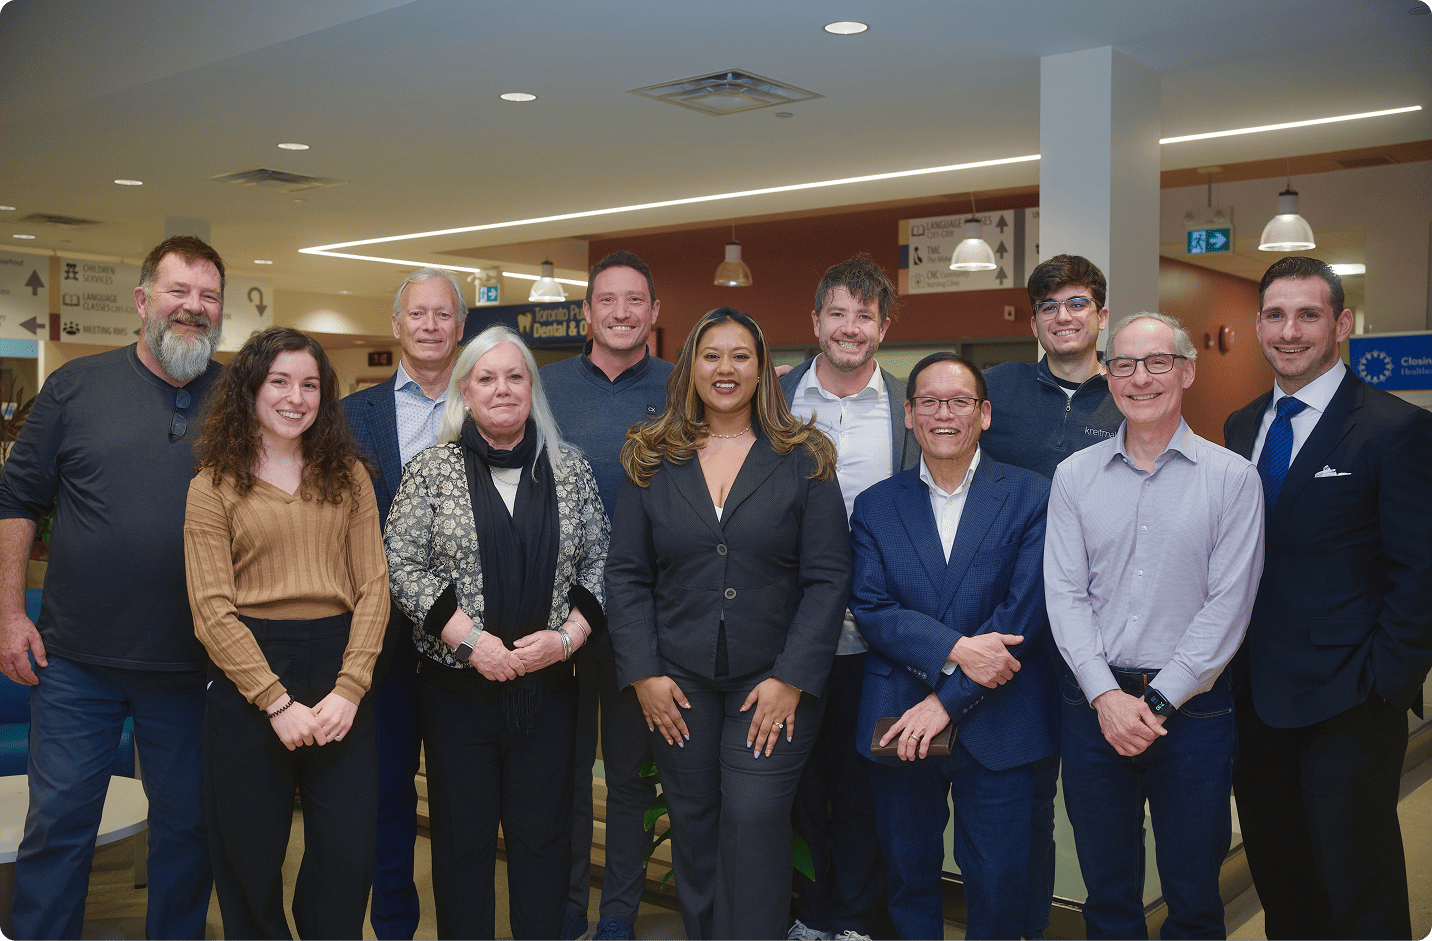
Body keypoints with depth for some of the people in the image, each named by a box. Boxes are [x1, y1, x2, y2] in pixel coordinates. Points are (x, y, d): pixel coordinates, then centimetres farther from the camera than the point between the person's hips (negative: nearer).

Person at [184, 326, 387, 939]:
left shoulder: (347, 476, 9)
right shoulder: (215, 486, 2)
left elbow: (373, 585, 3)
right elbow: (211, 608, -5)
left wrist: (349, 688, -9)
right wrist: (277, 702, -12)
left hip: (340, 670, 2)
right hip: (247, 674, -1)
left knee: (348, 855, 3)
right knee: (252, 856, 9)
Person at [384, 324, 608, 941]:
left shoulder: (571, 470, 6)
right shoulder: (430, 470, 0)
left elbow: (597, 565, 6)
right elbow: (402, 565, -6)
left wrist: (566, 637, -9)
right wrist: (470, 639, -14)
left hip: (549, 684, 2)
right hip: (457, 684, -1)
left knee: (544, 834, 9)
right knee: (462, 837, 8)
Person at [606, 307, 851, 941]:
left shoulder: (803, 461, 0)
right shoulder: (653, 461, 6)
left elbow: (828, 578, -4)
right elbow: (626, 574, 4)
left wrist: (791, 679, -11)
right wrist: (643, 673, -5)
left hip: (773, 682, -2)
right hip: (677, 684, 2)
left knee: (755, 821, -8)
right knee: (693, 826, 10)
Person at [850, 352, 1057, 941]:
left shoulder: (1030, 496, -2)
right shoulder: (875, 506, 5)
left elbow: (1026, 610, -9)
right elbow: (871, 609, -5)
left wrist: (947, 700, -13)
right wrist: (955, 649, -20)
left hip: (996, 727, -1)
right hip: (898, 723, 2)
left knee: (1000, 888, 5)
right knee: (909, 877, 14)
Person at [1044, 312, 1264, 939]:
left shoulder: (1233, 478, -2)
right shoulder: (1075, 476, 4)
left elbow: (1228, 606, -7)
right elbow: (1065, 595, 0)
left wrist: (1157, 701, -12)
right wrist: (1107, 696, -10)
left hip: (1193, 706, -1)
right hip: (1094, 703, 2)